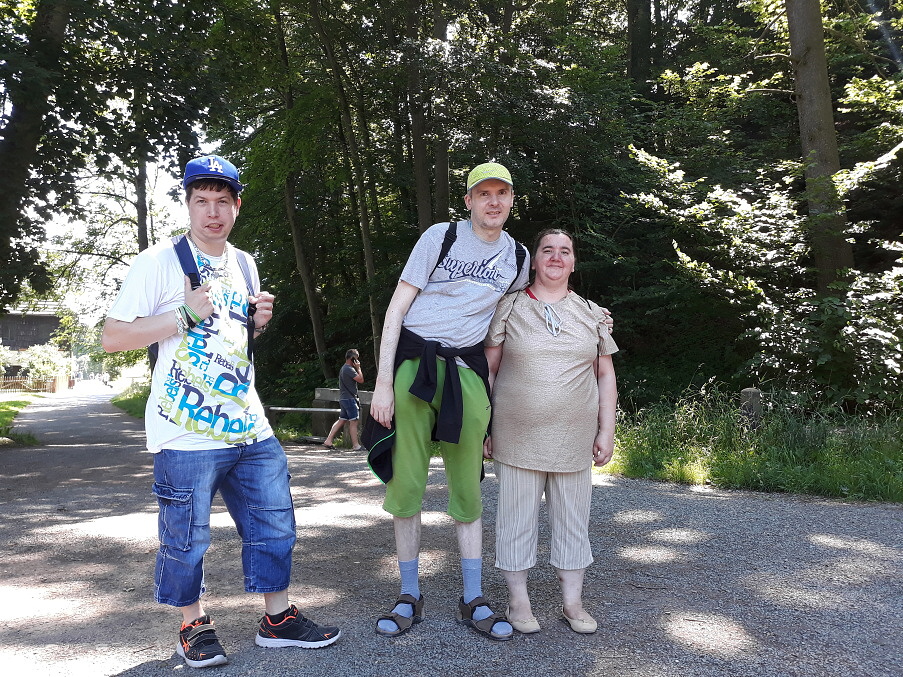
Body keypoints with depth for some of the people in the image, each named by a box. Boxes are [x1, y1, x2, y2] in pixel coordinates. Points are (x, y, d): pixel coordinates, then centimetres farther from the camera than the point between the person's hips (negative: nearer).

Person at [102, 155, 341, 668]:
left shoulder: (244, 264, 14)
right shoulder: (159, 261, -5)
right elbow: (112, 338, -8)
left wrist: (259, 323, 4)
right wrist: (185, 315, -17)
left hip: (250, 425, 6)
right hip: (187, 431, -6)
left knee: (274, 523, 9)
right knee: (187, 536, 3)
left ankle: (278, 619, 25)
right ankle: (194, 627, 25)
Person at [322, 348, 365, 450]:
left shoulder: (344, 368, 18)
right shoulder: (349, 369, -15)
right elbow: (361, 380, -15)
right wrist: (358, 368, -7)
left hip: (344, 398, 10)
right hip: (349, 399, -10)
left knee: (341, 420, 11)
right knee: (353, 422, -6)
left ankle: (328, 441, 9)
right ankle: (356, 445, -3)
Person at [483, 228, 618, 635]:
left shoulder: (592, 314, 9)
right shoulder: (508, 308, 2)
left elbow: (605, 376, 11)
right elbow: (488, 369, 2)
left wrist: (606, 430, 4)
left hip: (574, 441, 2)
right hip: (517, 438, -2)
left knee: (572, 519, 9)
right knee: (517, 517, 4)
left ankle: (572, 602, 23)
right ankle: (518, 601, 19)